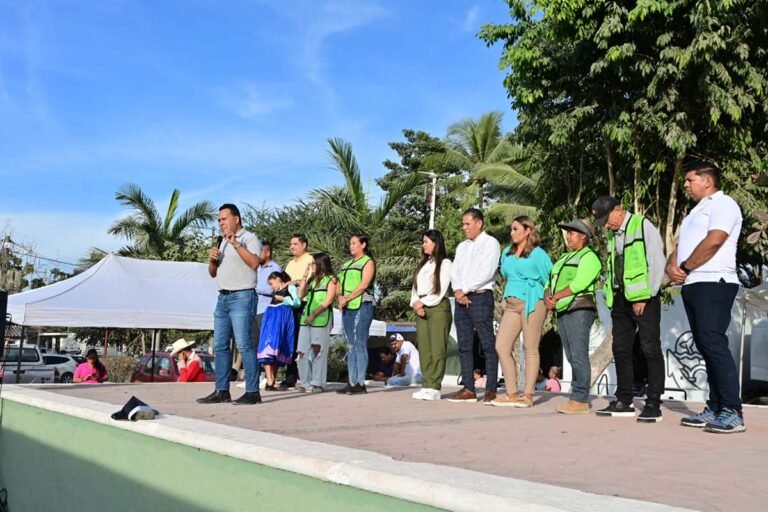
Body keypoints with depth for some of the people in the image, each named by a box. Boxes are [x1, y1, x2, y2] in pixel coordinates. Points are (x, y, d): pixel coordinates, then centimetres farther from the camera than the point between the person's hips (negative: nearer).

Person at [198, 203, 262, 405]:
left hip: (242, 297, -8)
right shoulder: (222, 242, 22)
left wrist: (235, 243, -21)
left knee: (244, 345, -11)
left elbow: (254, 262, -20)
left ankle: (252, 392, -10)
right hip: (223, 298, 8)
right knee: (220, 346, 7)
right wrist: (212, 260, 3)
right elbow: (213, 273, 23)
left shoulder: (249, 238, -2)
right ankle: (221, 391, 11)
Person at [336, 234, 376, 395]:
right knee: (350, 346, 6)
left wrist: (347, 298, -12)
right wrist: (340, 297, -2)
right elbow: (340, 284, 17)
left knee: (360, 345, -9)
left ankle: (360, 383, -9)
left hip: (362, 306, -7)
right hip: (347, 308, 7)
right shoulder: (347, 264, 22)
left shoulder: (368, 262, 1)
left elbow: (364, 284, -11)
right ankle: (352, 382, 7)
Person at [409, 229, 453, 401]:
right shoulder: (423, 264, 21)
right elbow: (415, 287, 15)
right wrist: (415, 303, -2)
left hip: (438, 308, -7)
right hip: (421, 309, 7)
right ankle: (426, 386, 5)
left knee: (437, 349, -8)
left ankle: (434, 388, -9)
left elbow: (441, 291, -9)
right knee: (424, 349, 3)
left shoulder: (445, 263, -1)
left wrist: (423, 303, -7)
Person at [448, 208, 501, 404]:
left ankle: (491, 390, -5)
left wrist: (465, 290, -10)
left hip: (480, 297, -7)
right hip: (461, 299, 7)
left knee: (488, 345, -6)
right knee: (464, 346, 5)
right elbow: (454, 272, 12)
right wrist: (458, 291, -6)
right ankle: (468, 389, 7)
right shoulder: (462, 246, 21)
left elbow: (486, 272, -11)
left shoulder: (490, 243, 0)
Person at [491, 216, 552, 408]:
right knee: (501, 346, -3)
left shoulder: (538, 254, -2)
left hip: (531, 304, -6)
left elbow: (549, 280, 0)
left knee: (530, 348, -2)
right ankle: (511, 393, 3)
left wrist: (548, 300, 3)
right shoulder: (507, 253, 16)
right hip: (511, 304, 6)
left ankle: (528, 395, 2)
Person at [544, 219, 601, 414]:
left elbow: (579, 284, -15)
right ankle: (577, 396, 11)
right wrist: (547, 296, -2)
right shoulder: (564, 258, 24)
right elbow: (550, 282, 18)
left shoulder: (589, 257, -2)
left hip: (579, 310, -8)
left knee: (578, 355, -11)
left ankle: (581, 400, -11)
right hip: (562, 311, 8)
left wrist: (556, 297, -12)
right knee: (572, 357, 8)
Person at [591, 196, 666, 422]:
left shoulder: (643, 226, -6)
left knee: (651, 350, -5)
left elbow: (657, 263, -11)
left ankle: (653, 404, -1)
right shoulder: (611, 235, 17)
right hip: (620, 299, 8)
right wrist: (608, 294, 7)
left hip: (643, 299, -8)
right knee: (621, 350, 8)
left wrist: (644, 298, -13)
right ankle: (624, 401, 16)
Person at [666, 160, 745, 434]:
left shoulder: (723, 204, -3)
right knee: (706, 347, 7)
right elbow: (681, 247, 22)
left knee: (714, 344, -16)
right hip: (692, 286, 9)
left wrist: (685, 267, -7)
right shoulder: (696, 211, 26)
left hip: (713, 283, -9)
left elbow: (713, 241, -18)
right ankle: (715, 409, 9)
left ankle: (733, 412, -15)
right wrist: (672, 266, 0)